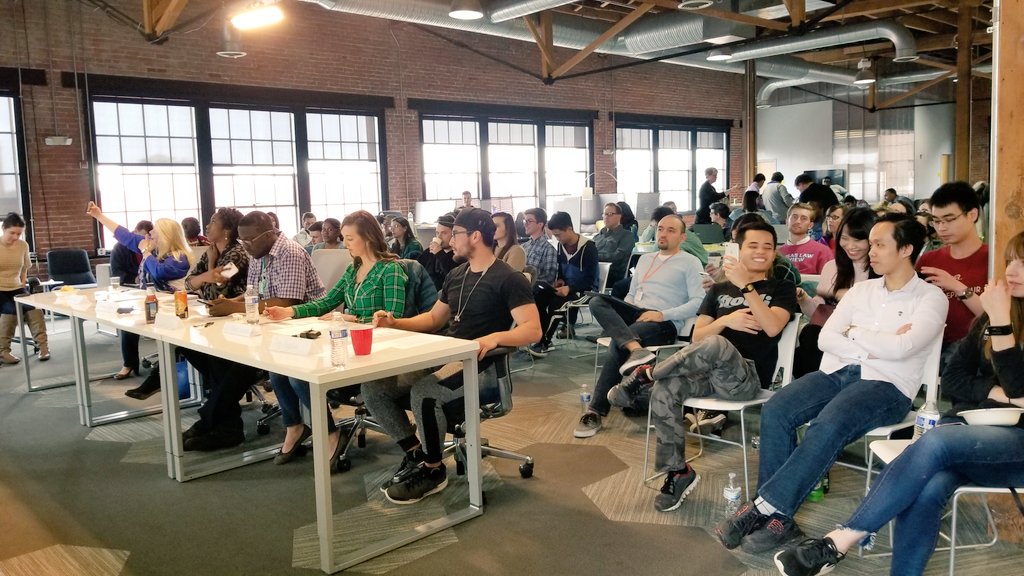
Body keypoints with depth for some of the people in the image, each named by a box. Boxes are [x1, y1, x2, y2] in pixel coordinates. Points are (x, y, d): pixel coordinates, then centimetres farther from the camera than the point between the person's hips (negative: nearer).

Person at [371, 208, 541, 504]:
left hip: (483, 365, -8)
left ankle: (434, 470, -12)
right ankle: (415, 452, 4)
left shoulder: (509, 279, -9)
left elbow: (533, 329, -19)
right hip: (445, 358, 8)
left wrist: (495, 337, -37)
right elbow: (434, 318, 24)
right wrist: (395, 323, 9)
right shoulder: (456, 276, 16)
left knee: (423, 392, -35)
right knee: (373, 386, -9)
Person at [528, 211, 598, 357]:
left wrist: (569, 288, -30)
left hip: (584, 290, -7)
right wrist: (559, 280, -3)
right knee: (537, 296, -19)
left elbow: (590, 279, -19)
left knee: (556, 301, -32)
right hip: (565, 287, 7)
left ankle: (545, 343, -21)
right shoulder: (561, 245, 5)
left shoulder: (588, 247, -17)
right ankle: (542, 339, -17)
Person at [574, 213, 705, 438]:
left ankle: (596, 411, -28)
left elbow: (699, 303, -6)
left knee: (618, 343, -33)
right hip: (635, 314, 6)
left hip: (665, 323, -6)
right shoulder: (644, 259, 27)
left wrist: (663, 314, -16)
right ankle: (635, 349, -44)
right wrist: (625, 309, 4)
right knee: (597, 301, -23)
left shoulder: (690, 263, 6)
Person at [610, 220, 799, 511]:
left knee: (715, 345, -38)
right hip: (710, 372, 4)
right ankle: (678, 473, -14)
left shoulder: (781, 288, 11)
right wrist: (726, 320, -8)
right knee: (664, 392, -28)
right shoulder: (719, 290, 22)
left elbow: (772, 327, -10)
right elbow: (696, 337, 12)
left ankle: (648, 372, -17)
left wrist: (746, 286, -18)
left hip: (748, 375, -4)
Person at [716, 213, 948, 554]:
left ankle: (763, 507, -27)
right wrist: (870, 348, -7)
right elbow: (826, 338, 7)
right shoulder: (862, 289, 18)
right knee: (775, 411, -23)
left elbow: (900, 348, -14)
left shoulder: (930, 298, 3)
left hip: (887, 385, -5)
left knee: (828, 426, -35)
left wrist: (854, 333, 0)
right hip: (838, 372, 5)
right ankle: (778, 518, -21)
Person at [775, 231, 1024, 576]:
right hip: (972, 423, 4)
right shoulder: (990, 319, 15)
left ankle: (841, 541, -34)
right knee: (928, 489, -31)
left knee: (936, 442, -35)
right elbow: (952, 380, 11)